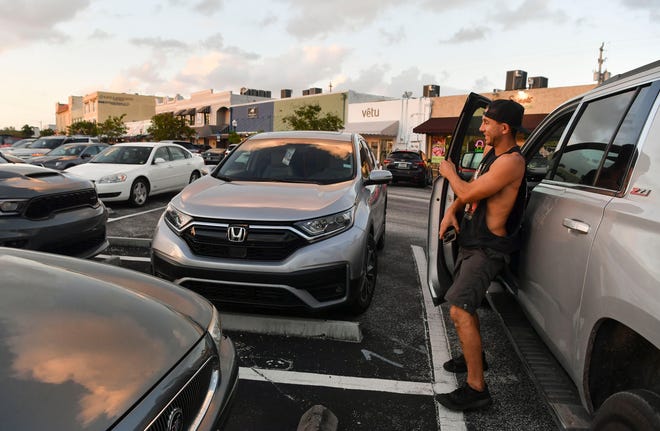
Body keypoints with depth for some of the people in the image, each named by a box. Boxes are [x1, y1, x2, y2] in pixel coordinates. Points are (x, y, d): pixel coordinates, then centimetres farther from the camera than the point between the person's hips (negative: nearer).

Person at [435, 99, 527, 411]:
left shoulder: (511, 162, -22)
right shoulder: (490, 151, 9)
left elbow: (469, 192, -23)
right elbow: (470, 188, 16)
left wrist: (449, 173, -4)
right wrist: (451, 211, -2)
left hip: (488, 248, -10)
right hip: (471, 240, 10)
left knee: (459, 311, -17)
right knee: (465, 303, 23)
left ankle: (476, 389, -9)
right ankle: (474, 356, 43)